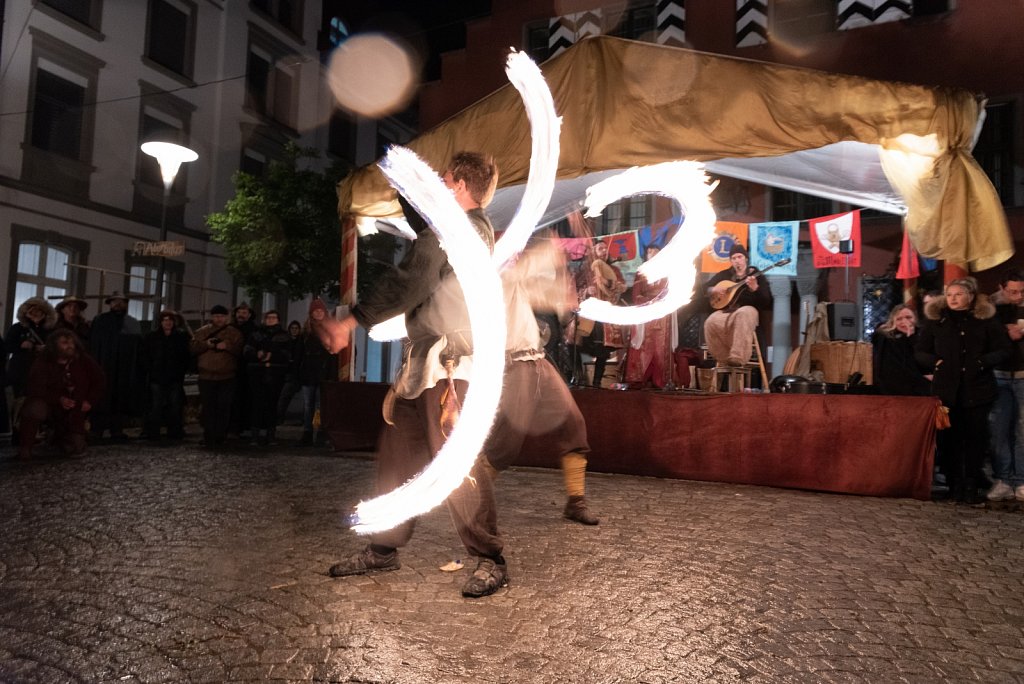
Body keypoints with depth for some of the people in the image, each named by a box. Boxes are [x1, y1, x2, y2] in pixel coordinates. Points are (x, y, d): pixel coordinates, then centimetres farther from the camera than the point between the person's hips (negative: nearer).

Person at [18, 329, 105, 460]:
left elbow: (98, 381, 1)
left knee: (77, 448, -6)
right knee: (35, 408, -37)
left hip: (76, 410, 2)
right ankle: (25, 447, -17)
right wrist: (59, 399, -35)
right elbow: (37, 389, -20)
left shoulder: (84, 360, -4)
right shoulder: (42, 363, -10)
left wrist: (90, 400, -15)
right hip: (51, 405, -2)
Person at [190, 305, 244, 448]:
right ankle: (209, 438, 2)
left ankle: (220, 437, 9)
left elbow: (240, 350, -1)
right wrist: (206, 344, -13)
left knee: (224, 408, 0)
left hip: (227, 377, -1)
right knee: (208, 408, -1)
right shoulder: (202, 332, 11)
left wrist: (227, 346, -17)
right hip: (206, 376, 1)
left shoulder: (234, 333, 7)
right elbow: (192, 348, 3)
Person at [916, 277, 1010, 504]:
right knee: (951, 438, 2)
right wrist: (935, 362, -9)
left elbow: (1003, 350, 3)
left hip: (977, 389, 0)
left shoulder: (986, 319, 5)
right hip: (946, 389, 0)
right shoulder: (936, 319, 7)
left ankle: (971, 486, 12)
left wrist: (983, 362, -13)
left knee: (975, 437, 3)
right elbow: (919, 353, 9)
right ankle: (955, 485, 10)